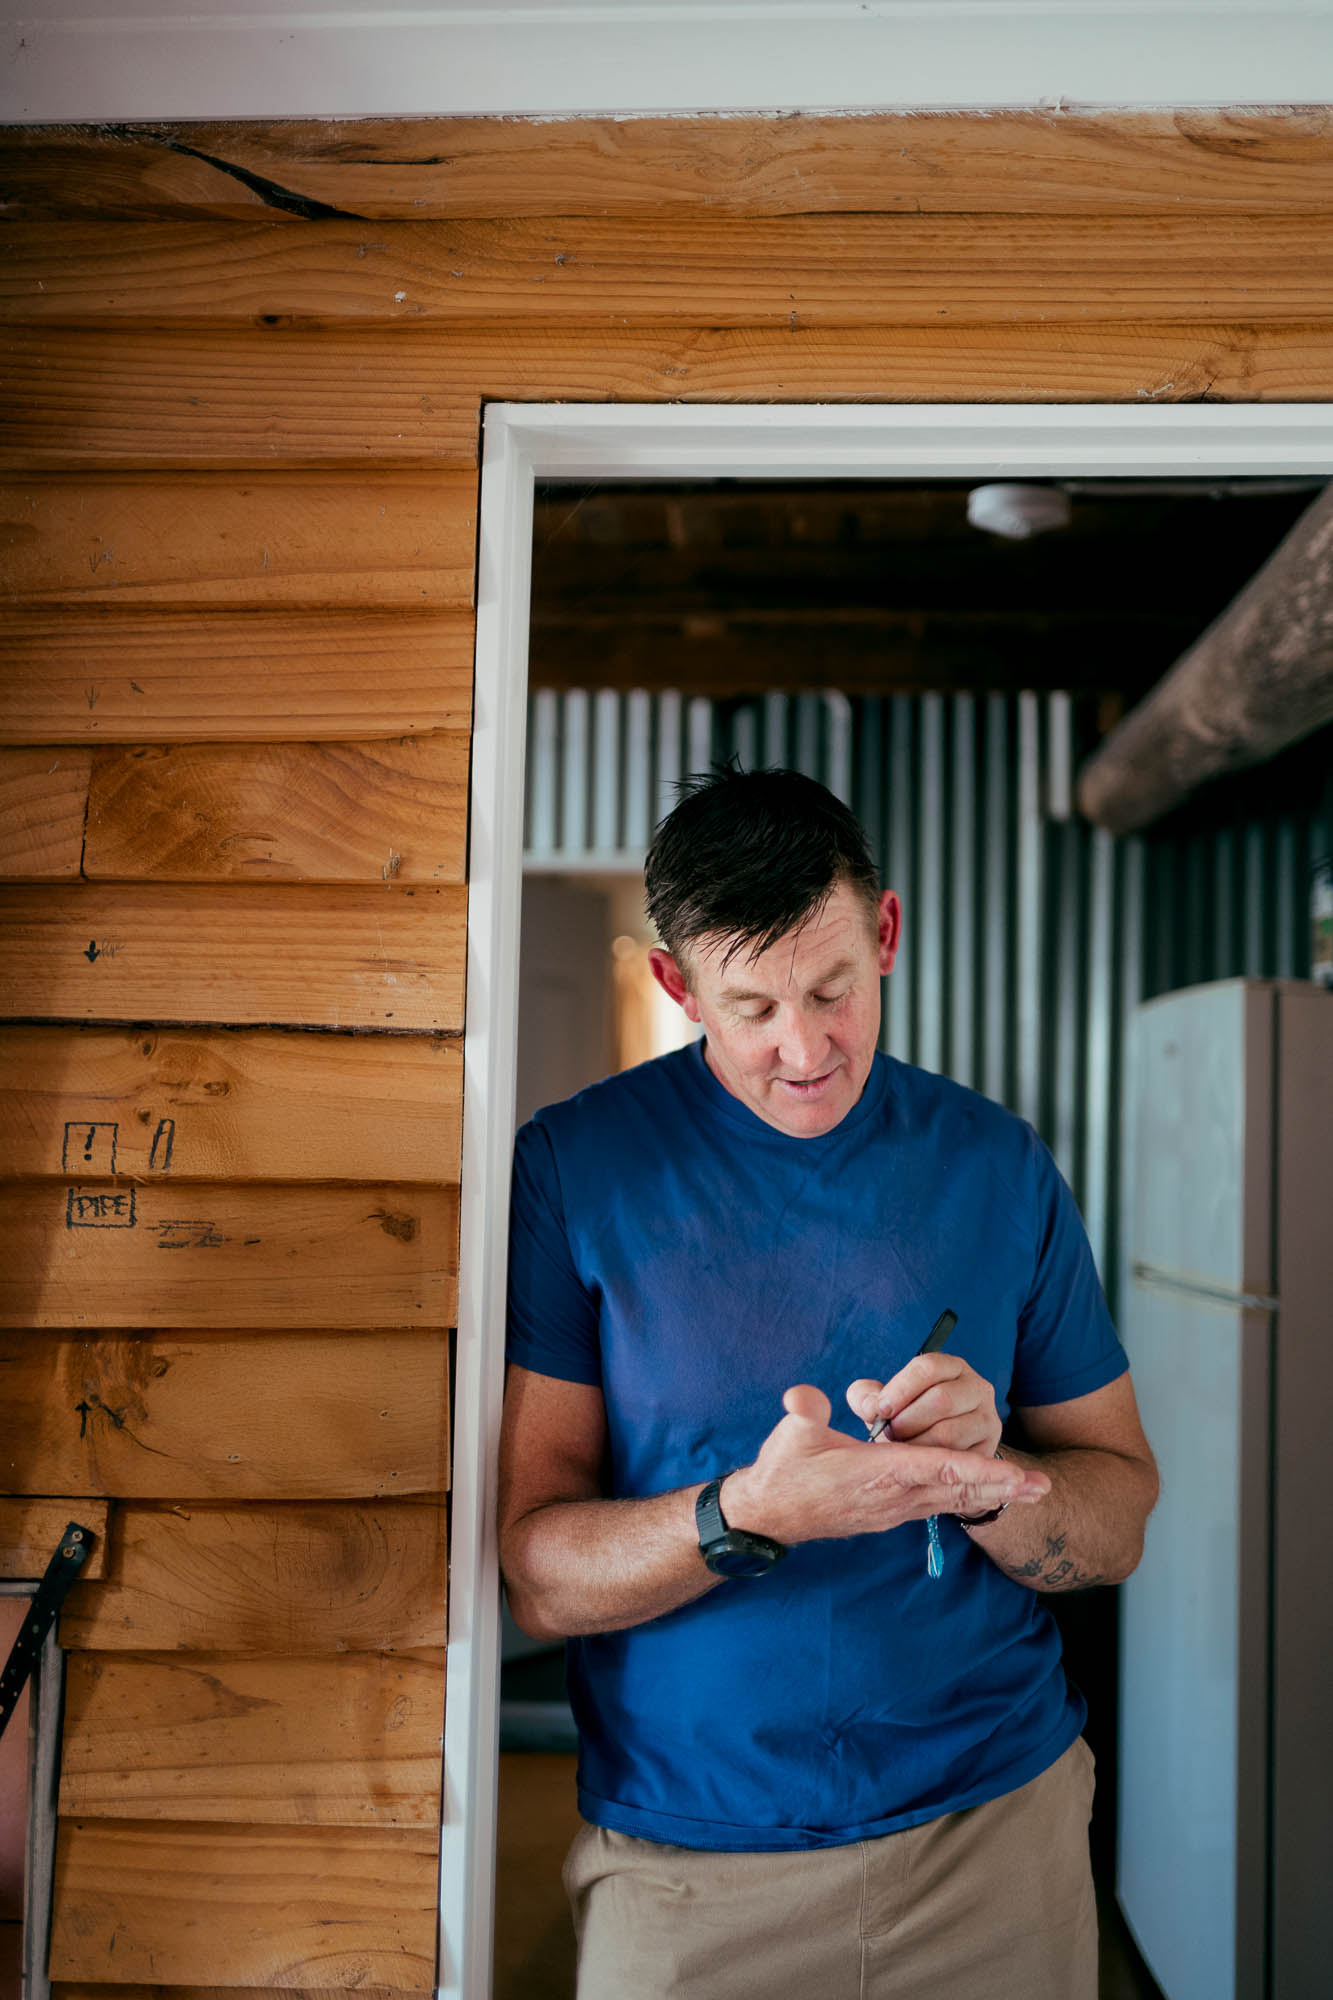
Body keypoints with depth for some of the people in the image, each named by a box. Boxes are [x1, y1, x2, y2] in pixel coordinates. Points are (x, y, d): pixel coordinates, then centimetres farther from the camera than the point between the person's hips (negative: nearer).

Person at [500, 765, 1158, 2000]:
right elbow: (538, 1575, -12)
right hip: (685, 1859, -2)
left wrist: (982, 1478, -19)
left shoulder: (997, 1166, -1)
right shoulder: (572, 1168, -10)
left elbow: (1116, 1527, 1)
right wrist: (749, 1513, -30)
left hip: (995, 1819, 2)